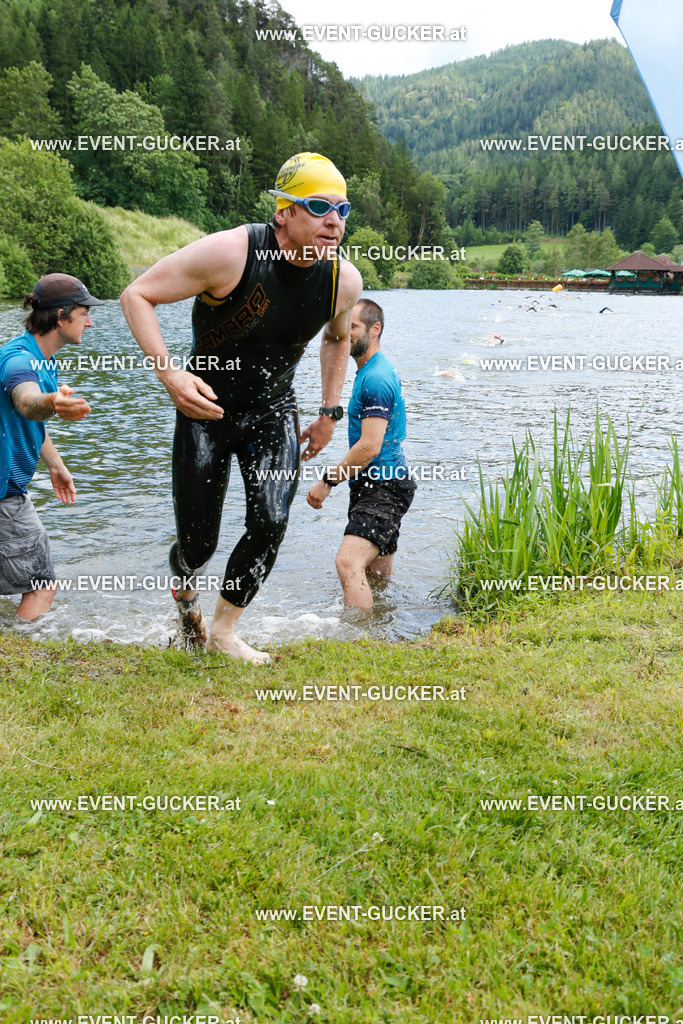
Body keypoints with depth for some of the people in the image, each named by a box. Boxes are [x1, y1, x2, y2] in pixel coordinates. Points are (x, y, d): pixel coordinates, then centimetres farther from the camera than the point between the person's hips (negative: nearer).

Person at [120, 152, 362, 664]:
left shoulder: (344, 280, -9)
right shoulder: (230, 252, -24)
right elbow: (137, 295, -17)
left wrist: (330, 413, 13)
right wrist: (169, 372, -30)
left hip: (273, 410, 3)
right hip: (207, 407, -3)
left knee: (271, 523, -16)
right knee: (199, 544, 0)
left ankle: (223, 631, 7)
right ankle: (184, 586, 39)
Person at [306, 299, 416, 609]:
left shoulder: (375, 379, -17)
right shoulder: (371, 371, 17)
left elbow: (369, 447, -22)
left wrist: (327, 481, -15)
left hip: (383, 487, -11)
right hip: (374, 485, 11)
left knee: (348, 562, -27)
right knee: (378, 577, 18)